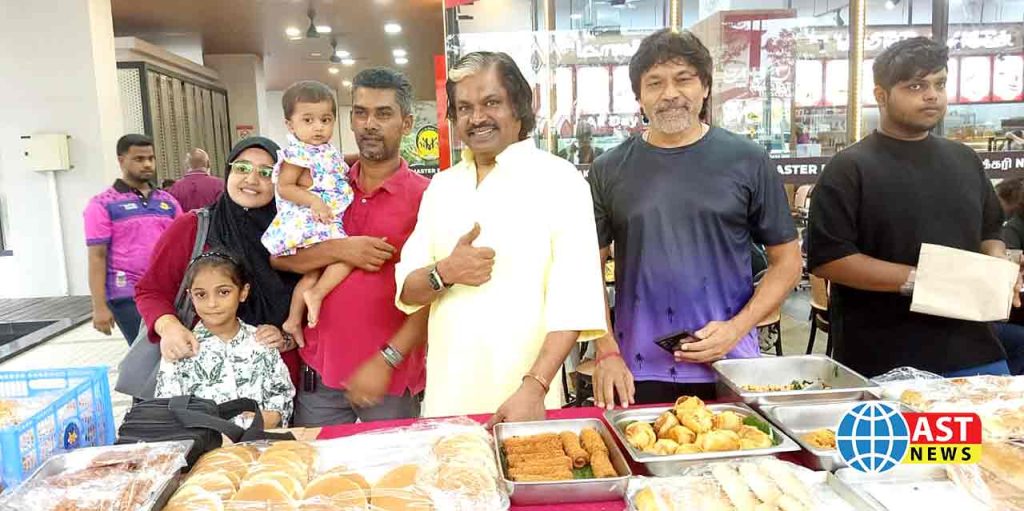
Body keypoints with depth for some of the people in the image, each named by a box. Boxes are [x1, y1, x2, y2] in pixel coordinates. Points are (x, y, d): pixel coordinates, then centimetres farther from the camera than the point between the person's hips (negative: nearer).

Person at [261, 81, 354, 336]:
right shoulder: (297, 153, -13)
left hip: (327, 222, 9)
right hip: (308, 223, -9)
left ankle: (293, 321, 22)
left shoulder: (328, 152, 14)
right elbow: (284, 187, -17)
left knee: (314, 272, 14)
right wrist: (313, 200, -26)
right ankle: (316, 294, -14)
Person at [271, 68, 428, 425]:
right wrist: (340, 250, -15)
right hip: (319, 371, 3)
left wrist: (386, 361, -15)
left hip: (392, 377, -3)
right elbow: (278, 257, 1)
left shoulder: (423, 196, -7)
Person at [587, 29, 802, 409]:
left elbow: (786, 260, 3)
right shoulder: (609, 171, 0)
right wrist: (607, 352, -7)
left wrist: (737, 328, -10)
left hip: (729, 367, 0)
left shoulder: (747, 161, -1)